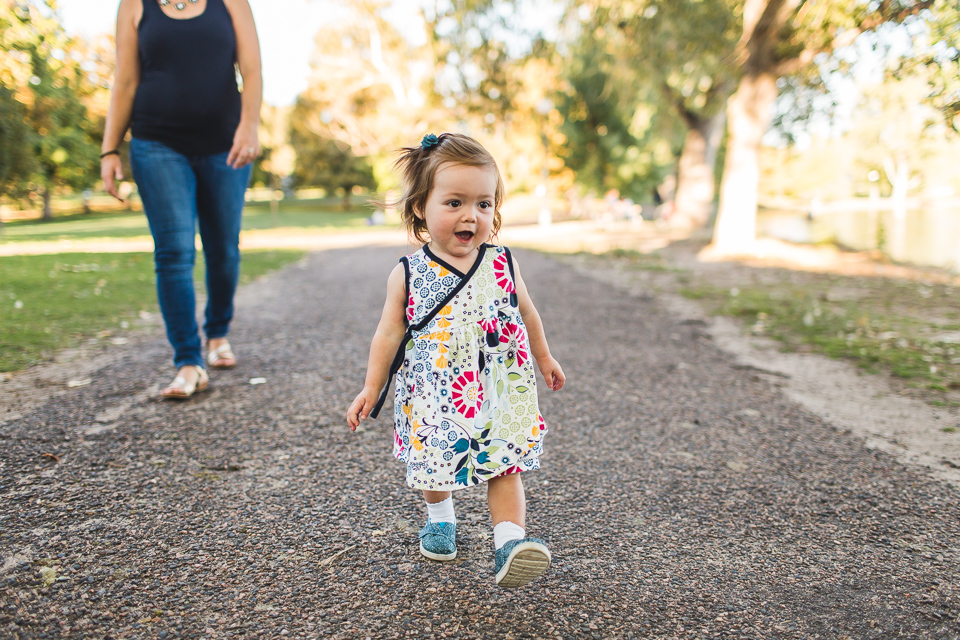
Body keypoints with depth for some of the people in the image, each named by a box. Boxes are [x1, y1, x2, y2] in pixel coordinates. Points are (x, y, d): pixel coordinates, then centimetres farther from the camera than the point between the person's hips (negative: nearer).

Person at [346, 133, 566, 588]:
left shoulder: (503, 265, -4)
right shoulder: (407, 274, -8)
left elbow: (526, 314, 12)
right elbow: (389, 334, 0)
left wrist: (544, 359, 22)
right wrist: (371, 388, 0)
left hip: (498, 395, 0)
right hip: (433, 399, 0)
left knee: (503, 467, -3)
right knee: (434, 463, 16)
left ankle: (509, 542, 2)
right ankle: (440, 518, 43)